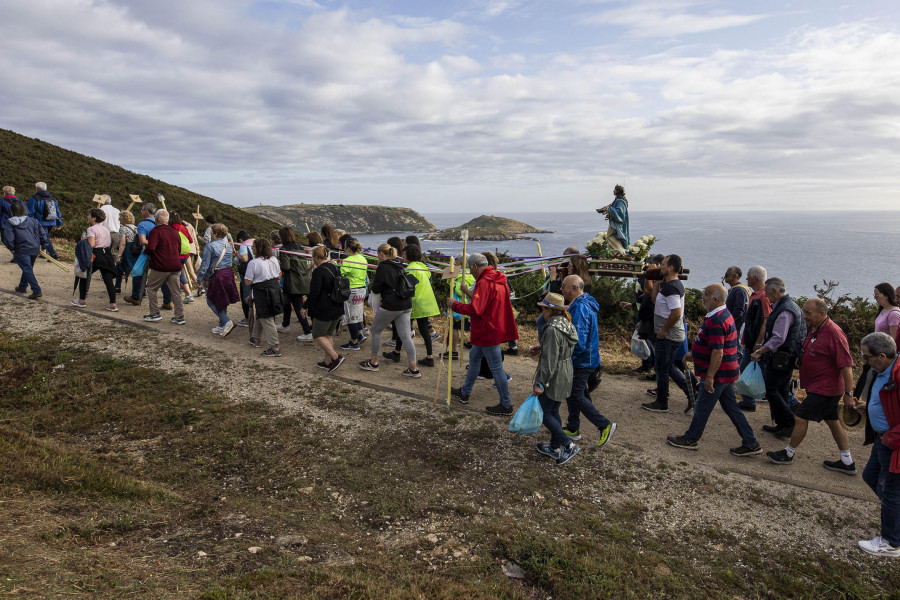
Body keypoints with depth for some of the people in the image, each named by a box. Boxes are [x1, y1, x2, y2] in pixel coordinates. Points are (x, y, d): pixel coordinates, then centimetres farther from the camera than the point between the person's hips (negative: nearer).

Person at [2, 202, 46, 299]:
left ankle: (36, 291, -19)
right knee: (28, 268, 21)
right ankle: (22, 287, 38)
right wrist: (43, 246, 14)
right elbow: (42, 233, 8)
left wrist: (12, 248, 3)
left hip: (21, 251, -6)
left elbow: (8, 238, -11)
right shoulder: (32, 221, 9)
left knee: (27, 270, -8)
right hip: (35, 249, 6)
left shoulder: (9, 223, -5)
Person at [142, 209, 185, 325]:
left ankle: (155, 313, 12)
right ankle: (180, 317, 6)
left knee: (151, 288, 12)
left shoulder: (156, 231, -9)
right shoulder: (175, 231, 12)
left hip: (160, 267, -5)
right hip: (175, 267, 5)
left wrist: (145, 251, -1)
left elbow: (150, 248, -21)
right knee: (175, 291, 8)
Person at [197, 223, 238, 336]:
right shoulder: (229, 245, 11)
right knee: (222, 301, 16)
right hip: (229, 274, 7)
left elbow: (205, 264, -11)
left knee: (211, 301, 3)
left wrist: (200, 278, -4)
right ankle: (222, 326, 20)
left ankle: (226, 322, -9)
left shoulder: (210, 246, -11)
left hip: (217, 276, -7)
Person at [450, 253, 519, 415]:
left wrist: (455, 305, -14)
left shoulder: (484, 282, -21)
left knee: (496, 367, -2)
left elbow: (475, 310, -26)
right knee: (474, 356, 22)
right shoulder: (499, 279, 10)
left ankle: (506, 405, 7)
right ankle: (465, 392, 35)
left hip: (489, 331, -11)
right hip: (498, 328, 11)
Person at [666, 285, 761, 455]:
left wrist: (709, 377, -23)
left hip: (718, 374, -10)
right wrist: (694, 353, 24)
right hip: (727, 373, 10)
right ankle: (751, 444, 19)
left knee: (702, 408, 5)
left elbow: (718, 353, -27)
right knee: (731, 408, 15)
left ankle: (690, 439, 19)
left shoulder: (716, 321, -24)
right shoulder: (724, 314, 11)